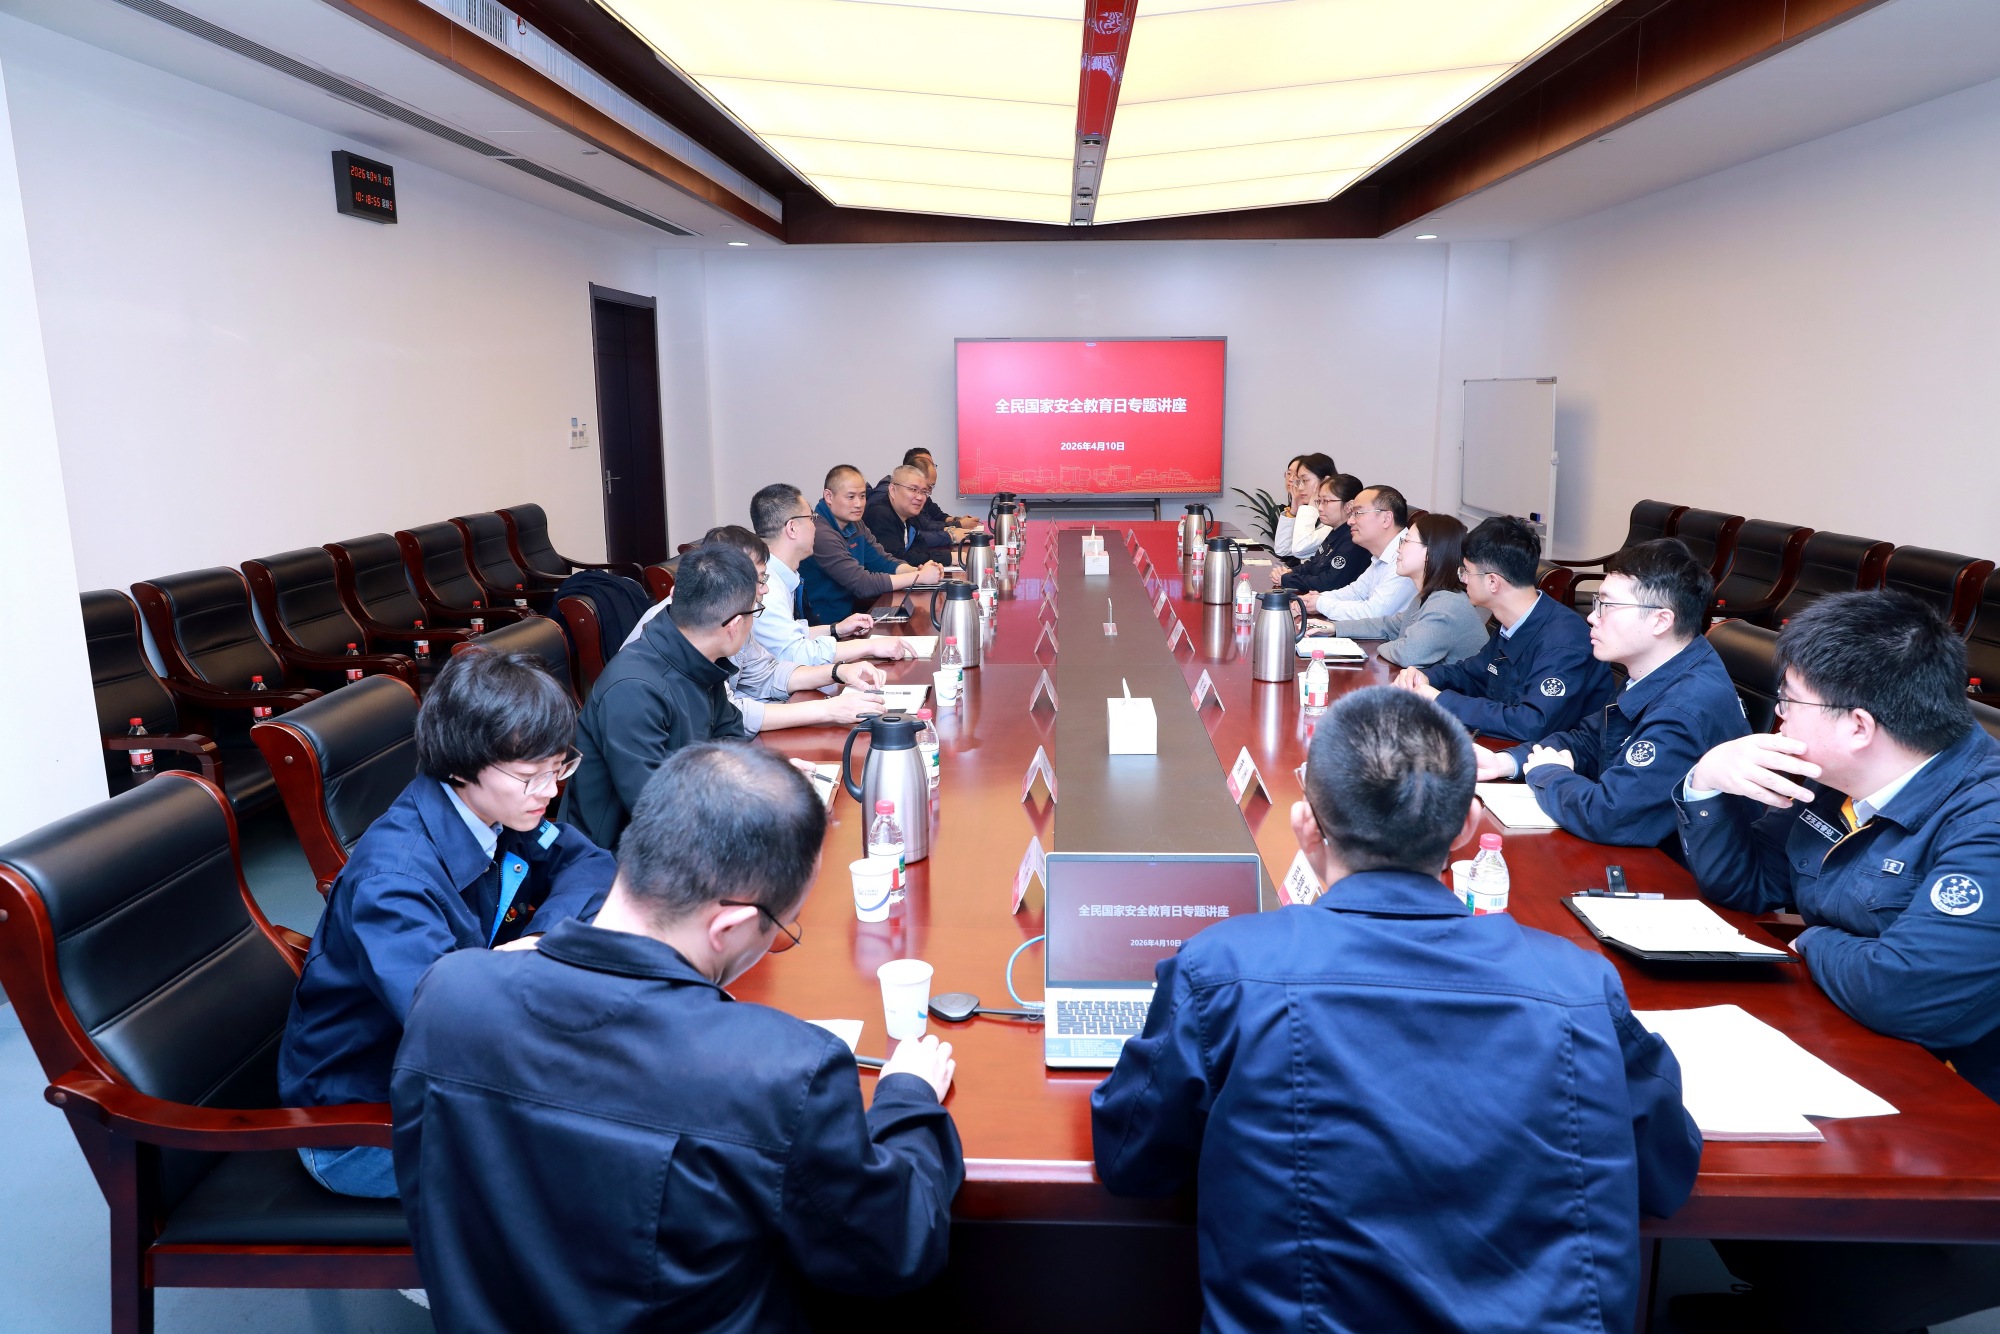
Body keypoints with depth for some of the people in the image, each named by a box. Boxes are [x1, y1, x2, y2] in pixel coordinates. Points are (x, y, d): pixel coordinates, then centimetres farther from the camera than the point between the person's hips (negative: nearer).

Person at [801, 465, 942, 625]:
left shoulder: (855, 526, 7)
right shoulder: (820, 533, -22)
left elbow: (885, 563, 7)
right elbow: (861, 584, -24)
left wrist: (918, 570, -14)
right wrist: (919, 576, -21)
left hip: (847, 611, 8)